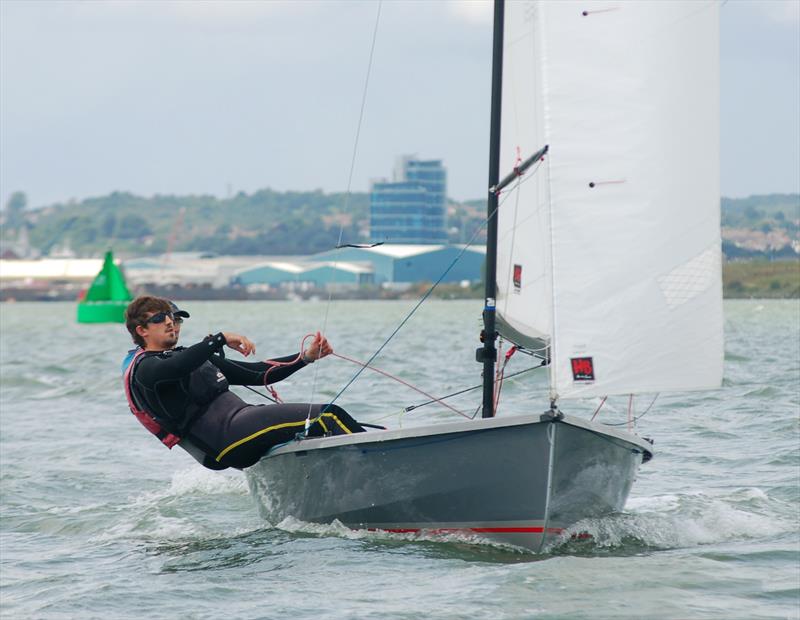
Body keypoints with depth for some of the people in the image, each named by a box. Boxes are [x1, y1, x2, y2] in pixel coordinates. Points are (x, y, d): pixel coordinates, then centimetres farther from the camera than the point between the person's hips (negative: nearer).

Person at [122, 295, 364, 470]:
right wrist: (220, 339, -26)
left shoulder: (196, 357, 29)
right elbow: (176, 368, -24)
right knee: (328, 416, -18)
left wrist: (306, 357, 17)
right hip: (227, 435, -9)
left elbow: (256, 374, 26)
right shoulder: (143, 369, 2)